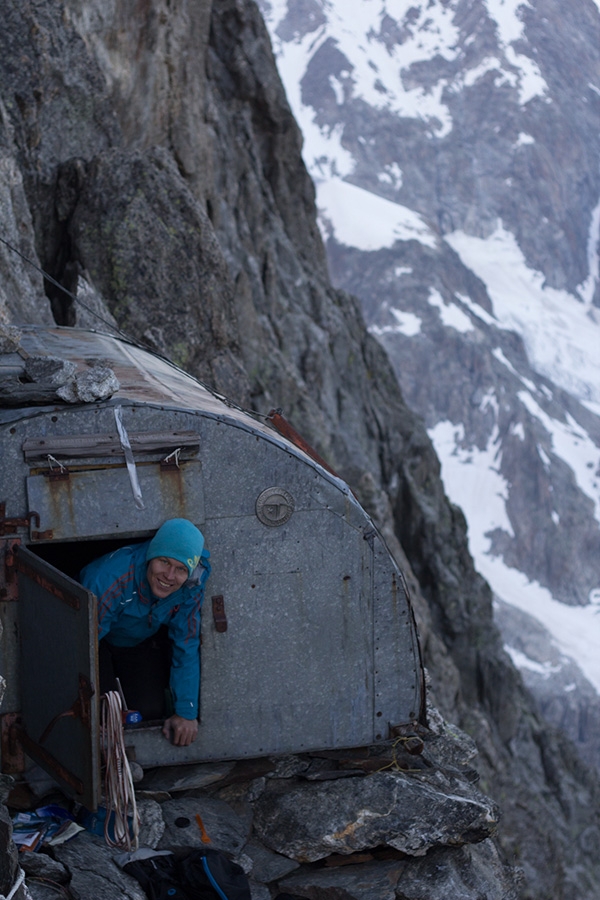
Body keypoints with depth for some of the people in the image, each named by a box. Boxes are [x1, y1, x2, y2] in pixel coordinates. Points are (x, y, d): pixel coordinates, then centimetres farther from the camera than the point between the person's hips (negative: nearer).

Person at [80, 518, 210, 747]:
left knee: (151, 712, -10)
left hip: (144, 640, 3)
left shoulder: (193, 587, -28)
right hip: (102, 639, -3)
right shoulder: (109, 579, -40)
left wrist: (186, 713, -19)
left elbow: (186, 650, -17)